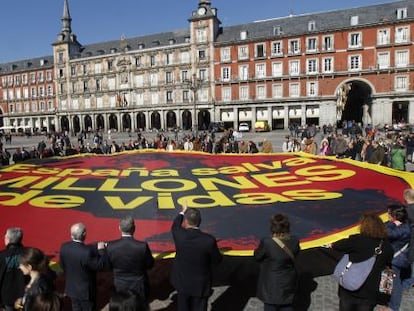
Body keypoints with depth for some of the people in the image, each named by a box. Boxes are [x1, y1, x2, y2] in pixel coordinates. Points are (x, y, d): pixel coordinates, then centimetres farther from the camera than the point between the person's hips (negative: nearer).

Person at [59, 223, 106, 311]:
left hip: (71, 288, 6)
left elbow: (62, 265, 2)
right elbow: (99, 266, -22)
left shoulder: (64, 247, -12)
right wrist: (101, 250, -12)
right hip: (86, 290, -6)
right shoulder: (87, 251, -32)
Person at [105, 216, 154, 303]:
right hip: (139, 286, -1)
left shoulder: (111, 246, -20)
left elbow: (109, 265, -4)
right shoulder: (143, 246, -25)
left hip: (120, 287, 1)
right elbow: (150, 265, -9)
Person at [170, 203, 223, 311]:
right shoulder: (209, 240, -27)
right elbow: (217, 260, -11)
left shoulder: (179, 235, -21)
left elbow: (175, 226, 5)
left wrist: (182, 212, 22)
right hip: (201, 284, -2)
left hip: (182, 282, 2)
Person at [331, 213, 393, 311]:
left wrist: (332, 245, 18)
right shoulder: (387, 247, -5)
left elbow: (336, 246, -4)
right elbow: (388, 264, 11)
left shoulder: (357, 240, -15)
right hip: (370, 293, 2)